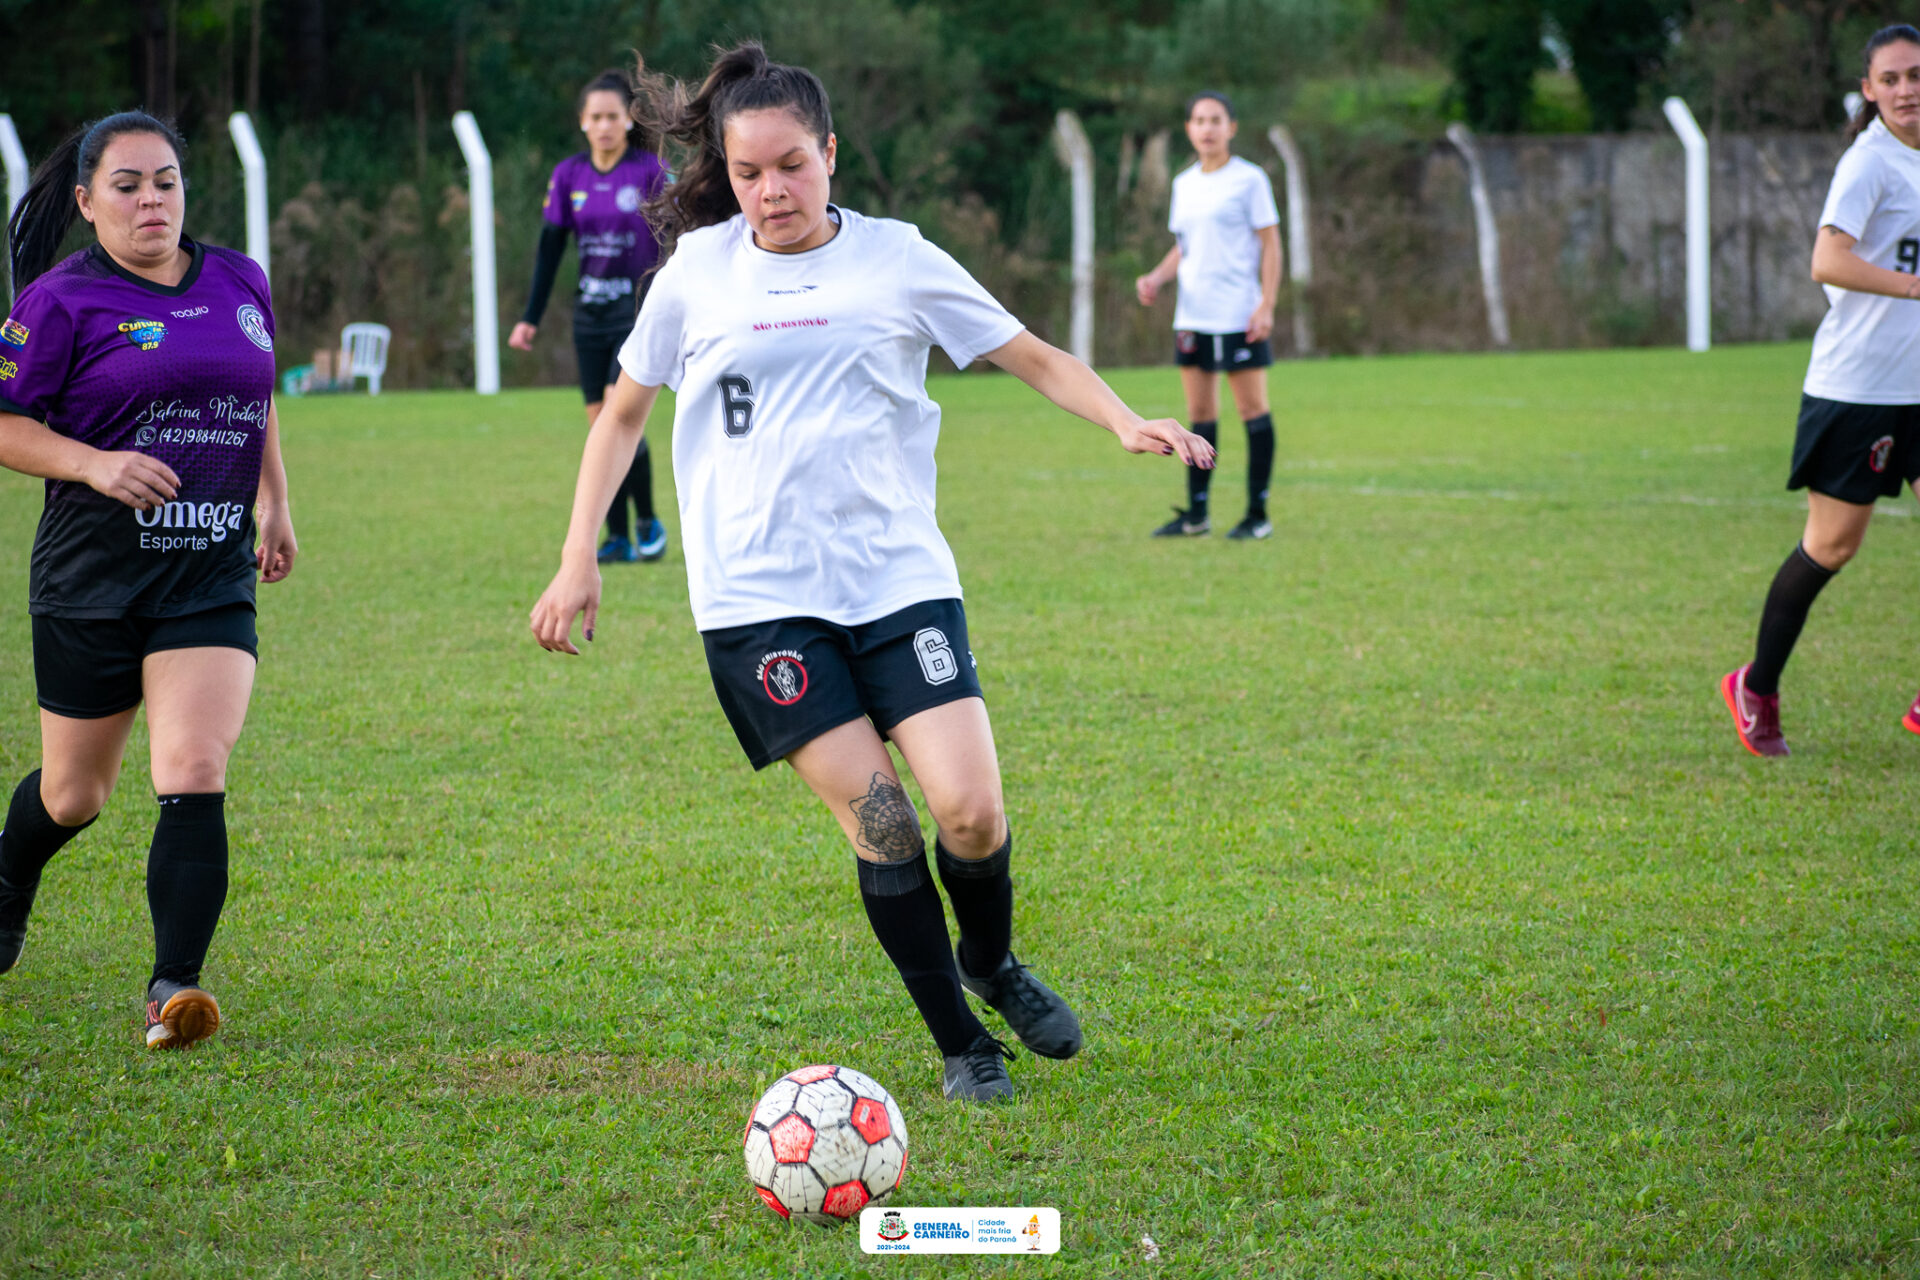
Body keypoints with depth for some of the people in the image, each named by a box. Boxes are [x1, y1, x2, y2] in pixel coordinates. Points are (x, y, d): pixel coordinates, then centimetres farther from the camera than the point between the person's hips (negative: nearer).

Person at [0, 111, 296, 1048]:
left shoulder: (241, 283, 9)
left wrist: (275, 504, 22)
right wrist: (93, 464, -20)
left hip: (213, 573, 2)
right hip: (91, 573, -2)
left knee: (194, 774, -16)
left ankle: (175, 987, -18)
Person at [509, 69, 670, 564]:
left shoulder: (650, 171, -6)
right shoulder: (569, 176, 4)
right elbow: (550, 249, 8)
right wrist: (531, 318, 5)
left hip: (640, 309, -4)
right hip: (590, 313, 4)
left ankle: (648, 522, 0)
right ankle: (618, 538, 6)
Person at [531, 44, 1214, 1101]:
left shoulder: (894, 260, 5)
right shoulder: (697, 269, 7)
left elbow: (1034, 359, 11)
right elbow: (623, 411, 17)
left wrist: (1126, 423, -6)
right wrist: (578, 560, 10)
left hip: (897, 574, 0)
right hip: (757, 594, 0)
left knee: (970, 810, -11)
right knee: (875, 817, -11)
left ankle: (992, 964, 21)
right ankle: (960, 1044, 5)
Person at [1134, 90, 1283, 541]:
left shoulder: (1249, 179, -3)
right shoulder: (1184, 184, 14)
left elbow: (1270, 245, -5)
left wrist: (1267, 306, -13)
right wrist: (1156, 278, 3)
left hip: (1239, 317, -6)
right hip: (1192, 316, 6)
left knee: (1253, 410, -3)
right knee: (1200, 415, 7)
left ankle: (1258, 515, 0)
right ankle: (1196, 514, 11)